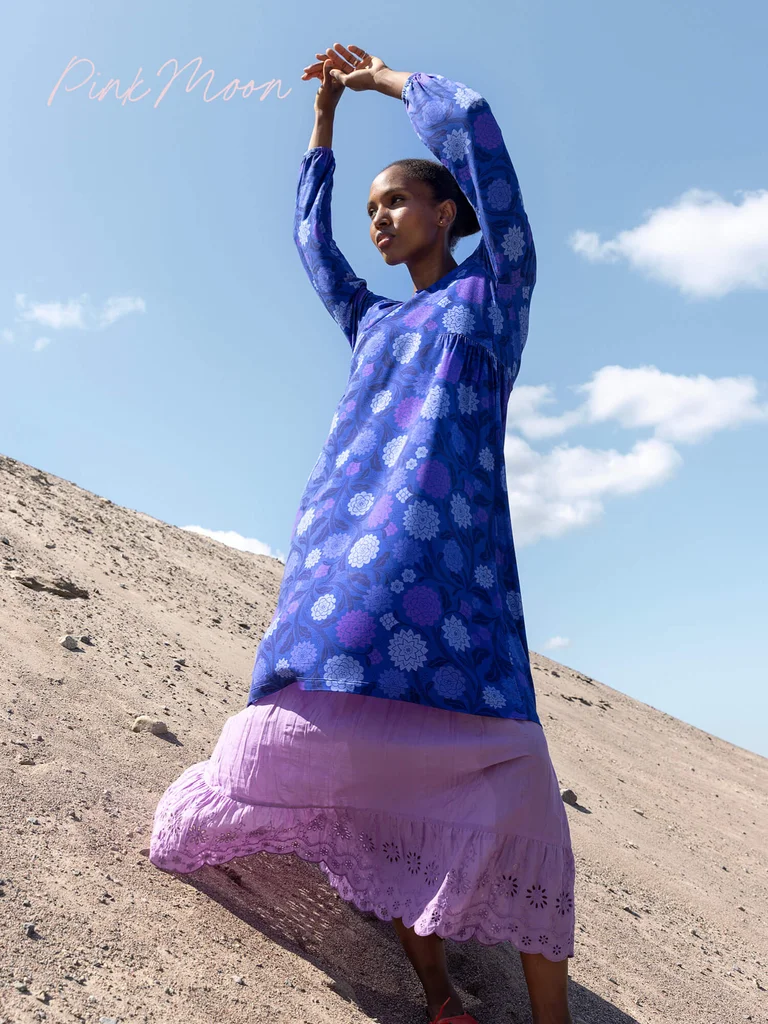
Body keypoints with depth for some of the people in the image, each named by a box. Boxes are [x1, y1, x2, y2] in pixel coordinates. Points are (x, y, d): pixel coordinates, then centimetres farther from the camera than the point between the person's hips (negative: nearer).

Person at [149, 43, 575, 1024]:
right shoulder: (372, 322, 30)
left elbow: (471, 125, 10)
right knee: (369, 763, -6)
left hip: (442, 535, -5)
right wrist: (324, 112, 42)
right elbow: (310, 238, 42)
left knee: (498, 774, -11)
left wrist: (385, 76, 25)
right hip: (339, 538, 5)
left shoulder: (494, 288, 17)